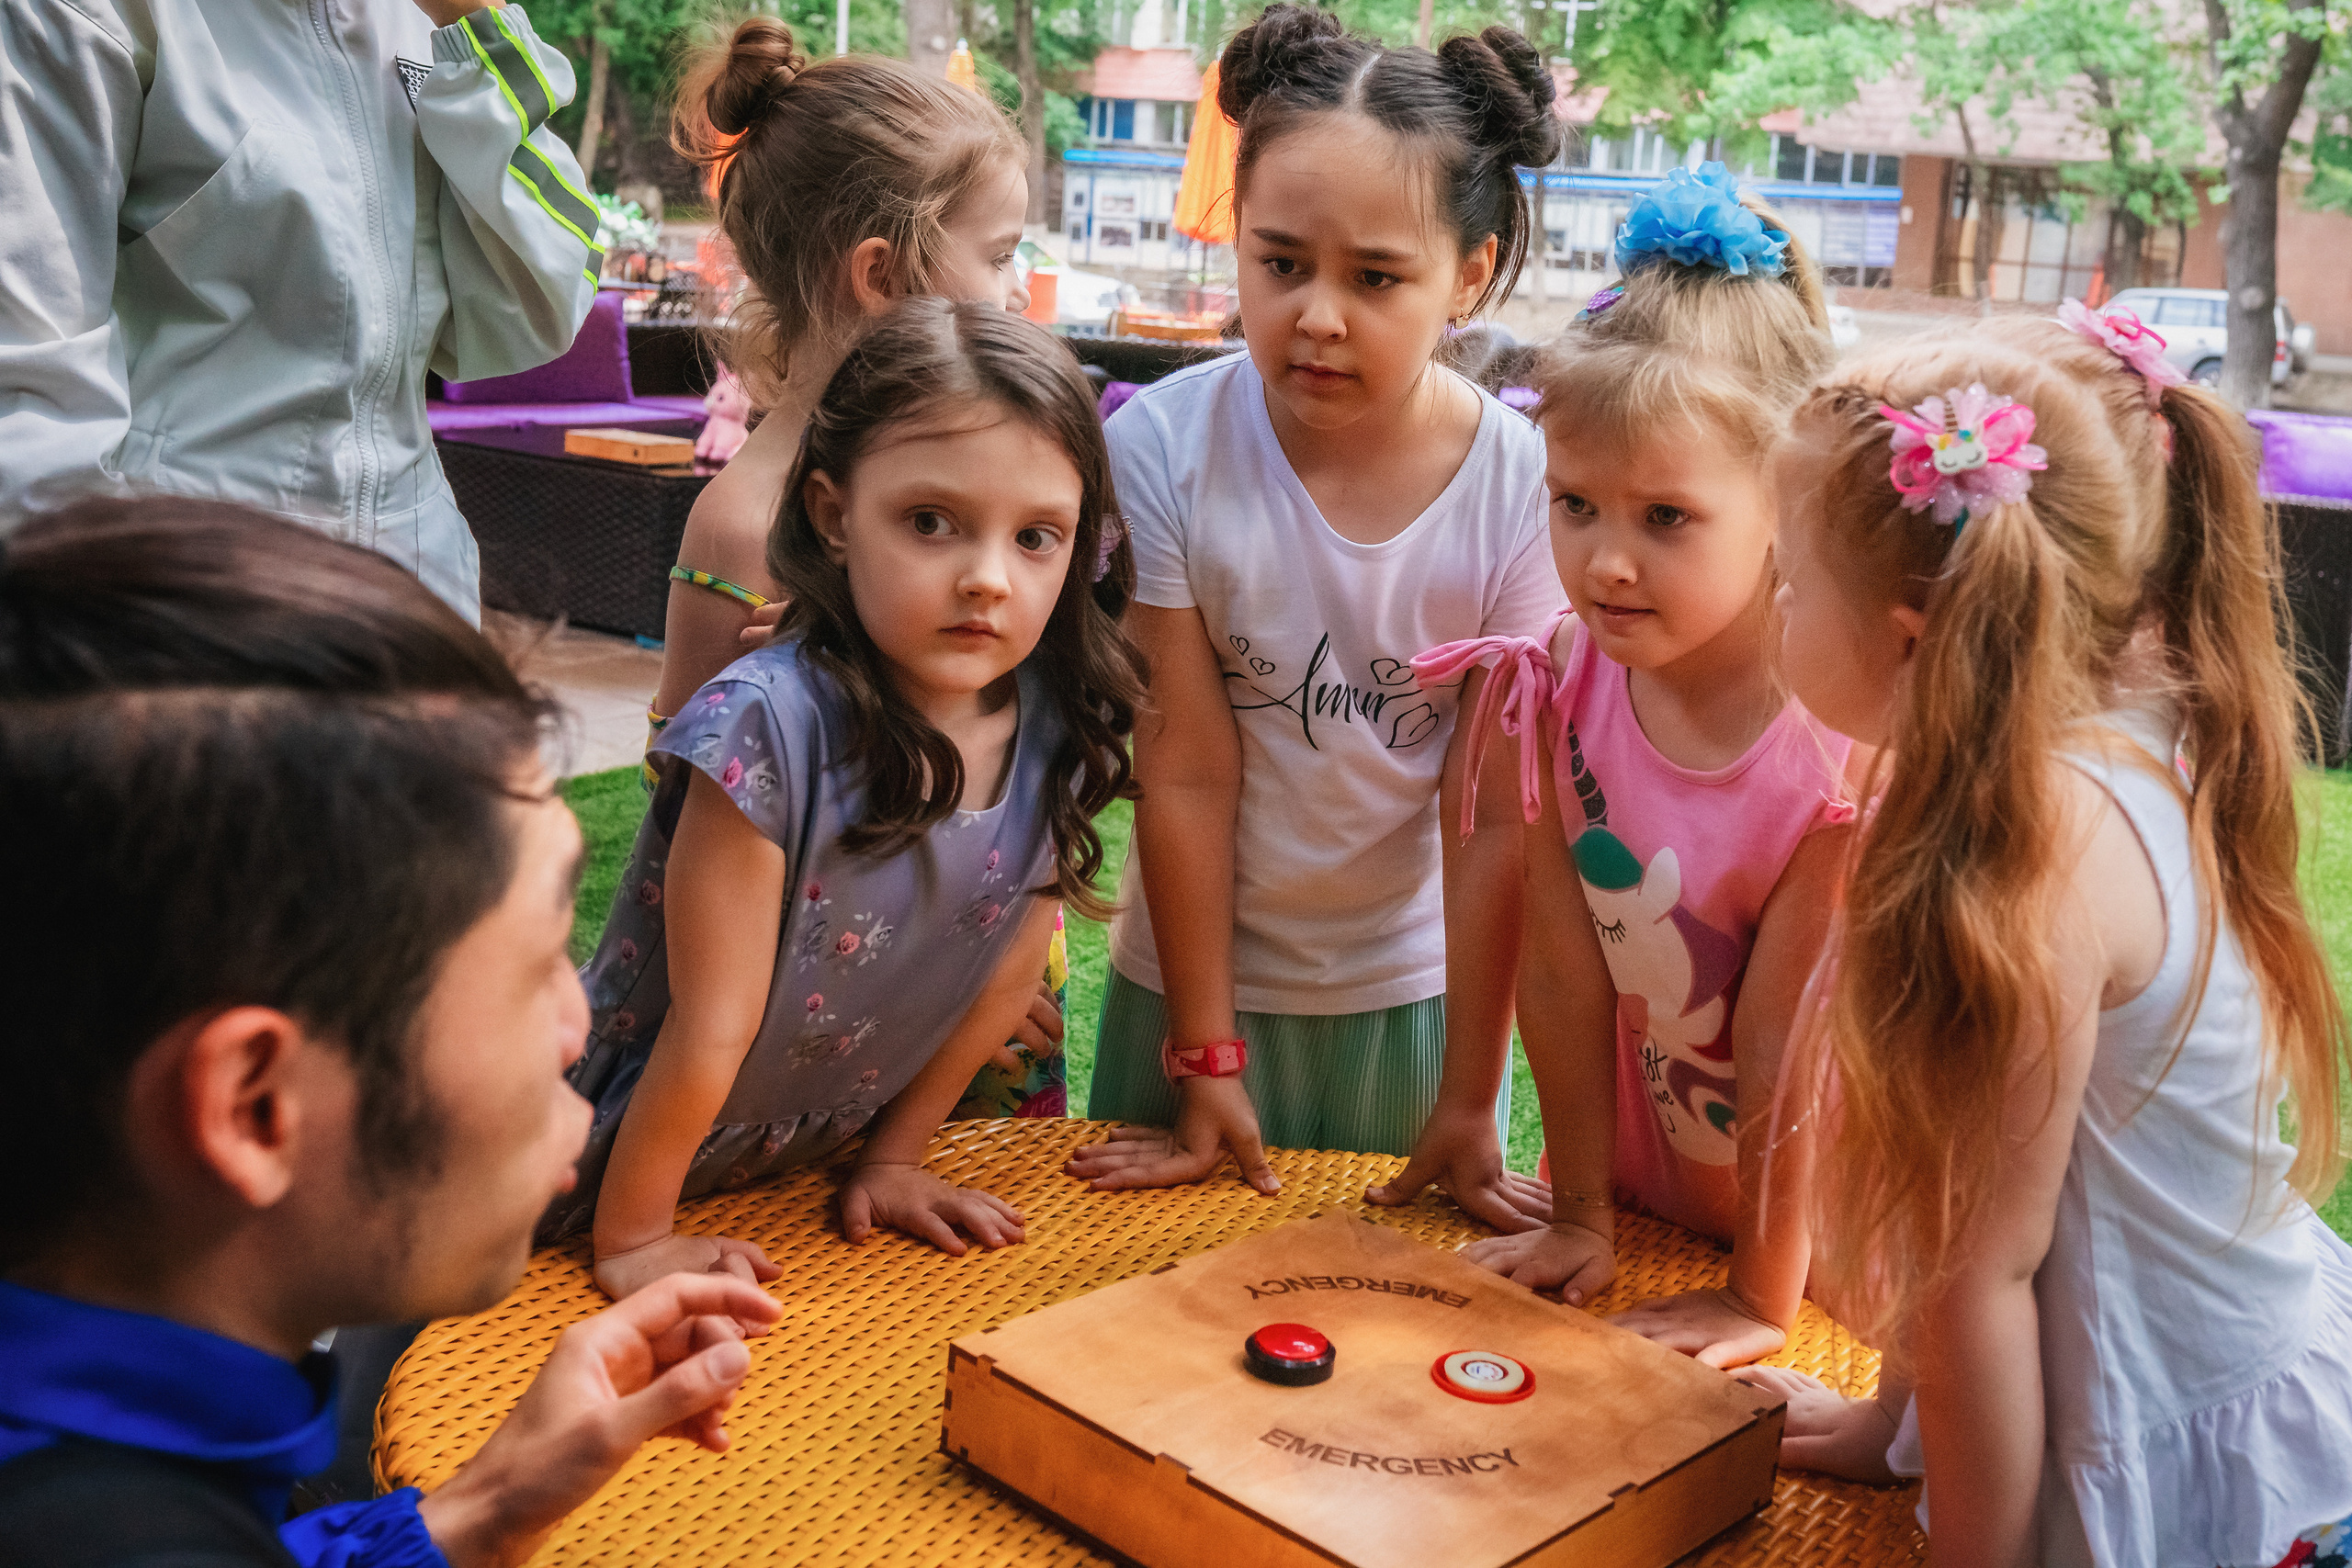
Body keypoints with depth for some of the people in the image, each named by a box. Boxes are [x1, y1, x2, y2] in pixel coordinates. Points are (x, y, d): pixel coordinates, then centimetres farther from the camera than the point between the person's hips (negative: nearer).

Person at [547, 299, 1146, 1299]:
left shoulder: (1058, 732, -14)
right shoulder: (767, 725, -31)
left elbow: (1005, 971, -1)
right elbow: (710, 1033, -24)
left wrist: (893, 1158, 4)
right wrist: (630, 1244, -15)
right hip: (613, 1169, -5)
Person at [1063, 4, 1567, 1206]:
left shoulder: (1524, 489, -17)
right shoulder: (1163, 446, -19)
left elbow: (1492, 813, -14)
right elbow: (1187, 771, -15)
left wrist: (1471, 1105, -11)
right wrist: (1204, 1056, -10)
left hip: (1414, 991, 0)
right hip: (1199, 973, 0)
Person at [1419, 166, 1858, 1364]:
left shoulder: (1845, 738, -29)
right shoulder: (1562, 683, -16)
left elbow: (1783, 1035, -22)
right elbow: (1563, 966, -11)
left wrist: (1762, 1299, -12)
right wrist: (1578, 1218, -4)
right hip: (1643, 1193, 4)